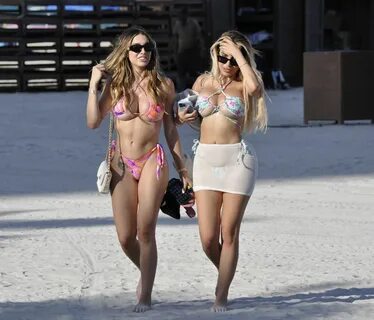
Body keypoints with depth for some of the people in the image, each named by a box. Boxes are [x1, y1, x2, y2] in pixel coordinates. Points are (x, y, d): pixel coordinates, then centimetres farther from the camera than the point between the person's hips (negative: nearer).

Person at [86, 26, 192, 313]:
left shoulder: (163, 85, 1)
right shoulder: (115, 84, 3)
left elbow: (170, 130, 7)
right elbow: (93, 122, -4)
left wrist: (182, 169, 7)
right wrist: (94, 85, -9)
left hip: (152, 162, -2)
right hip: (122, 165, 2)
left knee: (145, 232, -7)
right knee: (126, 237, 1)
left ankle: (145, 296, 2)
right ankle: (146, 273, 31)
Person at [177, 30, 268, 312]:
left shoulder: (243, 86, 0)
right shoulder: (203, 81, 11)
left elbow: (255, 87, -26)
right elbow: (189, 111, 27)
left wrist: (238, 53, -16)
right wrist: (182, 116, 3)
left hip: (237, 160, -3)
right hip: (206, 160, 3)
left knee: (228, 234, -1)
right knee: (208, 238, -3)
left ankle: (222, 295, 9)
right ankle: (225, 274, 27)